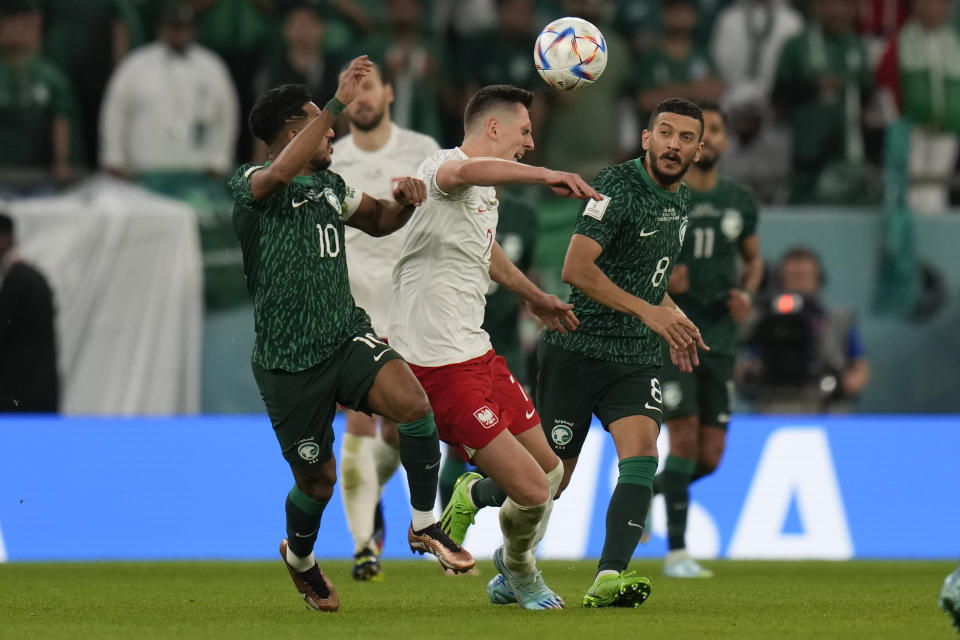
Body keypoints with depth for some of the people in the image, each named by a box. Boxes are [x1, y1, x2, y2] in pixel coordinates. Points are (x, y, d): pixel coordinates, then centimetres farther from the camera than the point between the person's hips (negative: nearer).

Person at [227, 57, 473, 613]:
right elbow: (280, 174, -34)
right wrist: (338, 104, -36)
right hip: (288, 362, -5)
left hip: (347, 335, 5)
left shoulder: (330, 185, 12)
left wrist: (403, 202, 5)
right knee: (318, 481, 8)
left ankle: (424, 526, -8)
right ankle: (299, 557, 42)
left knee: (413, 403, -25)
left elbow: (377, 222, 30)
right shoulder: (250, 184, -9)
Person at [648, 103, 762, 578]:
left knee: (709, 457, 1)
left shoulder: (740, 201, 8)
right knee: (685, 435, -16)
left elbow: (752, 259, 22)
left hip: (719, 338, 4)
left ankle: (643, 491, 31)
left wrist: (746, 294, 1)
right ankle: (676, 553, -7)